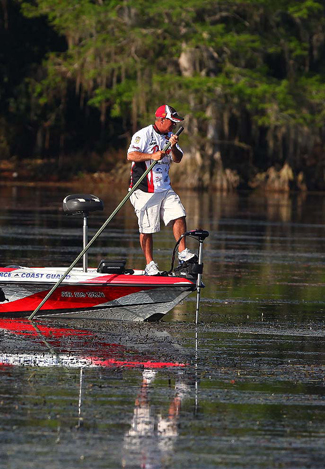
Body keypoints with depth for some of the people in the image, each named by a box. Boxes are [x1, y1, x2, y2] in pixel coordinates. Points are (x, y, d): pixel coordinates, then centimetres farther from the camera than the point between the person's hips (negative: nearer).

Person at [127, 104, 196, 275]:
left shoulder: (169, 136, 13)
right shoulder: (143, 135, -9)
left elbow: (178, 159, 9)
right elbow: (131, 155, -20)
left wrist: (173, 147, -11)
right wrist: (152, 156, -30)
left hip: (165, 189, 7)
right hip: (145, 190, -7)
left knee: (179, 216, -7)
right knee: (147, 229, -2)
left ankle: (182, 252, 2)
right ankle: (150, 265, 5)